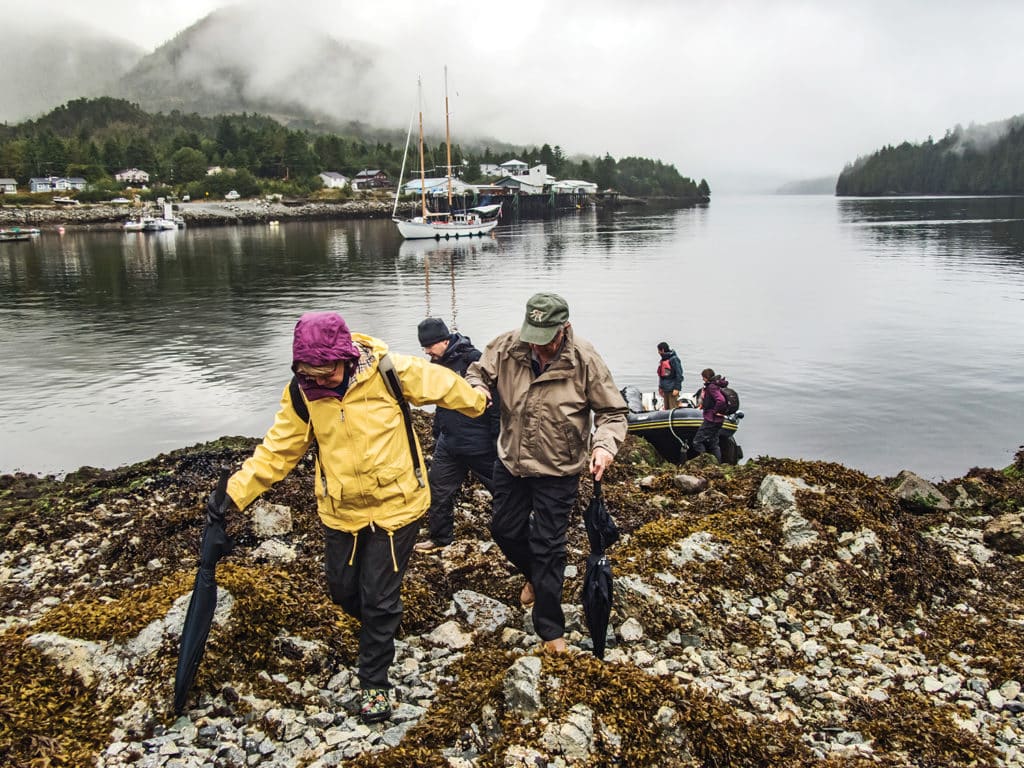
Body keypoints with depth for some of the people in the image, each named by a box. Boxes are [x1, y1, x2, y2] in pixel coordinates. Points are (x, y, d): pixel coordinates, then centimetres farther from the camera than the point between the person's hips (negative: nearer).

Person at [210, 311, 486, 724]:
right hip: (340, 511, 4)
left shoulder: (390, 372, -20)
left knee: (379, 600, 3)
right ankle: (379, 631, 52)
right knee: (343, 590, 18)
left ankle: (374, 683, 24)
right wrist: (236, 491, -15)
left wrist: (479, 403, 12)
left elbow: (443, 384, -4)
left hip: (395, 506, -4)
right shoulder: (302, 392, -10)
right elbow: (277, 450, -6)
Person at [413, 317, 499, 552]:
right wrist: (437, 436, 22)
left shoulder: (473, 360, -18)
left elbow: (495, 402, -18)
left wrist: (498, 441, -18)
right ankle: (440, 538, 26)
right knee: (437, 491, 10)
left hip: (479, 445, -7)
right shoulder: (438, 364, 7)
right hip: (449, 444, 7)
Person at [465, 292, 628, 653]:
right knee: (505, 530, 21)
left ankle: (550, 628, 20)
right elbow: (478, 374, 0)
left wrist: (605, 444, -31)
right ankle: (535, 576, 53)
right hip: (511, 462, 4)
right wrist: (477, 390, -24)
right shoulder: (507, 346, -15)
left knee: (548, 548, 3)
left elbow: (613, 412, -12)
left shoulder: (585, 360, -21)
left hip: (558, 471, -4)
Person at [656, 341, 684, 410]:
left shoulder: (674, 359, -13)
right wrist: (660, 386, 19)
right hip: (665, 389, 9)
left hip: (672, 389, -8)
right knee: (667, 409, 12)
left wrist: (676, 388, -18)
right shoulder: (663, 360, 12)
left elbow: (679, 374, -15)